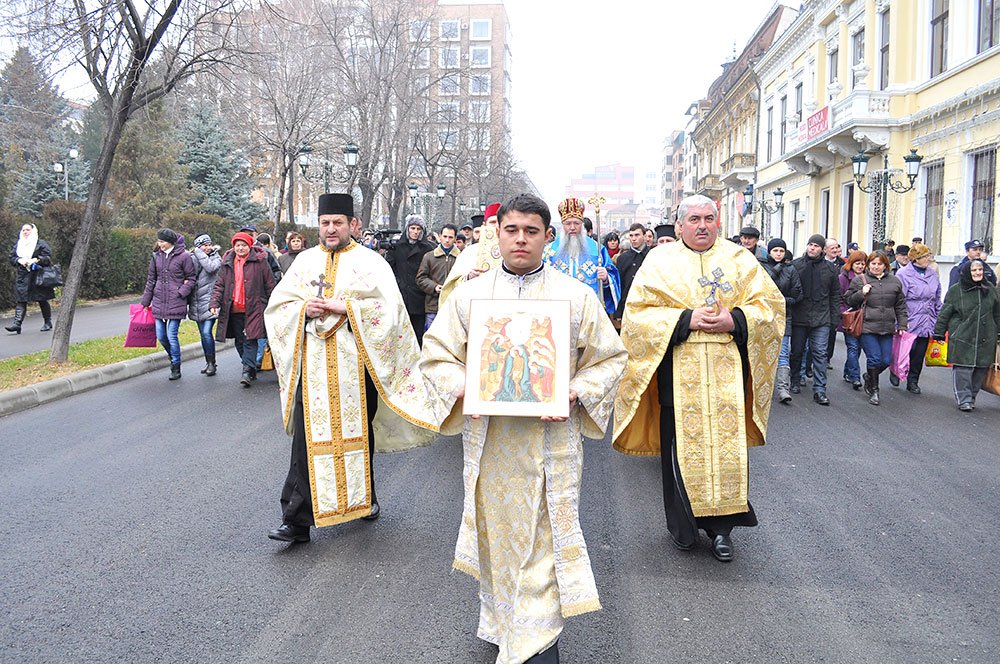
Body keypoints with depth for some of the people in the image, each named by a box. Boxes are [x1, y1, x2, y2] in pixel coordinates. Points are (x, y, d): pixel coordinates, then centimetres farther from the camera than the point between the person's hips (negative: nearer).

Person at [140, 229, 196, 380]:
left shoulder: (184, 256, -6)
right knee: (161, 336, 7)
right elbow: (151, 280, 14)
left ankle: (176, 367, 10)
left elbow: (191, 279, -1)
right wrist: (145, 302, 14)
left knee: (172, 336, -5)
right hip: (159, 302, 5)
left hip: (176, 303, -5)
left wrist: (180, 293, -14)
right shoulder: (156, 256, 8)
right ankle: (173, 358, 32)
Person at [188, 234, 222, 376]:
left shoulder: (216, 258, 2)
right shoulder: (193, 258, 8)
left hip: (209, 301, -4)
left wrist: (199, 253, -12)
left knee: (207, 332, -13)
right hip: (197, 302, 4)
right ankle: (209, 363, 21)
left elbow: (211, 267, -20)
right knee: (203, 334, 11)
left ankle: (212, 363, -3)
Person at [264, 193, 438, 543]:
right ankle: (297, 519, 1)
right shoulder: (305, 260, 11)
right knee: (309, 438, -2)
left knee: (357, 433, 12)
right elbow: (278, 304, 11)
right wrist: (304, 309, -10)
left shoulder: (370, 262, 1)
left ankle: (363, 497, 33)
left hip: (354, 361, -1)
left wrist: (345, 308, -15)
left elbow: (389, 307, -9)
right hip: (313, 364, 2)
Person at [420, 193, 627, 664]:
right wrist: (465, 390, -12)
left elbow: (609, 358, 5)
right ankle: (501, 622, 34)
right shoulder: (469, 294, 6)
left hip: (552, 442, -1)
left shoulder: (576, 296, 2)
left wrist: (577, 393, -12)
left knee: (546, 544, -1)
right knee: (497, 537, 13)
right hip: (489, 441, 2)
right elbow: (437, 355, 7)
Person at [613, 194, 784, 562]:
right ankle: (682, 523, 19)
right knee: (681, 445, 2)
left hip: (728, 370, 1)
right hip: (678, 370, -1)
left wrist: (734, 320, -9)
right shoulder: (660, 260, 5)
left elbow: (771, 303, 8)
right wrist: (686, 319, -13)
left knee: (727, 443, 0)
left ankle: (721, 524, 14)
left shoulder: (740, 259, 10)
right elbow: (639, 312, -2)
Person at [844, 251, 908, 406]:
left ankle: (870, 377, 33)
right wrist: (861, 293, -12)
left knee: (887, 360, 4)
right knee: (874, 358, -6)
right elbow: (848, 300, 5)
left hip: (887, 329, 3)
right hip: (867, 327, -3)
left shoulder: (894, 281, 10)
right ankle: (873, 390, 10)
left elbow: (900, 306, 14)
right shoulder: (859, 280, 2)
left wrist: (902, 325, 8)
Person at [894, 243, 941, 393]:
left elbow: (937, 299, 17)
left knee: (920, 353, 9)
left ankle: (913, 381, 22)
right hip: (910, 322, -6)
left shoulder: (933, 274, 10)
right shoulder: (904, 274, -10)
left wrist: (939, 318, 14)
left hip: (927, 323, 6)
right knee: (908, 350, -5)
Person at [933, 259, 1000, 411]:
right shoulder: (956, 290, -2)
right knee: (963, 369, -7)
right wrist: (939, 333, 0)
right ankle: (964, 399, 0)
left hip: (985, 339, 4)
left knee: (980, 369, 6)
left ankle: (971, 397, 19)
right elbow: (944, 313, 1)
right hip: (962, 338, -4)